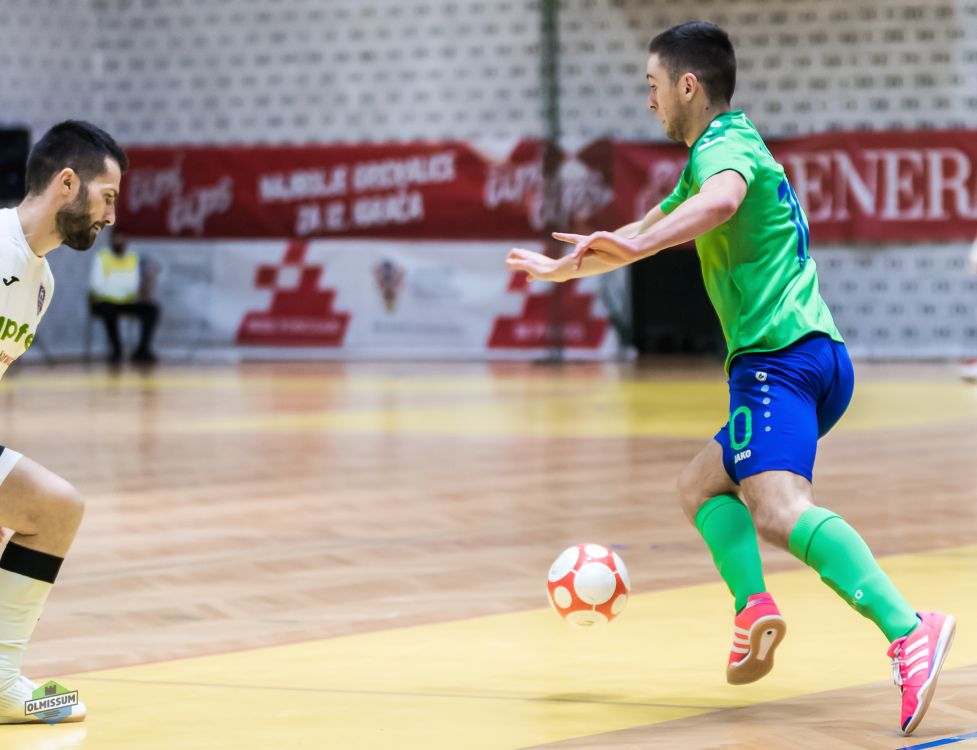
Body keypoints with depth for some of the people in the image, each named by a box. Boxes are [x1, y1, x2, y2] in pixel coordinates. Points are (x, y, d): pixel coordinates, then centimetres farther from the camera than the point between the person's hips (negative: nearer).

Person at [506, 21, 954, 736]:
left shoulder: (725, 146, -4)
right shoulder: (717, 154, 28)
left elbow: (721, 200, -31)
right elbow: (648, 228, 44)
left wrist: (637, 245, -41)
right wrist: (562, 268, 54)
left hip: (779, 354, -10)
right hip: (818, 354, 10)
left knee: (778, 510, -28)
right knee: (701, 484, 21)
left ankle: (907, 630, -45)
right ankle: (755, 608, -4)